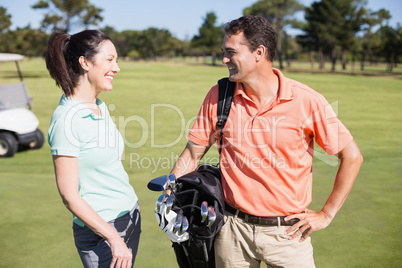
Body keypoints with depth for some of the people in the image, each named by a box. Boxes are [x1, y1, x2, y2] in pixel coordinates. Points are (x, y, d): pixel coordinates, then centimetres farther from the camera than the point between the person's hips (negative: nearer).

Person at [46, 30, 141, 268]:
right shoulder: (67, 119, -20)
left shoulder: (101, 107, 5)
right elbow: (69, 195, -19)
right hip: (100, 230, -7)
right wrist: (113, 238, -18)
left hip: (131, 215, 7)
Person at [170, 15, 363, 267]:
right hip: (233, 228, 2)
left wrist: (326, 214, -4)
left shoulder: (307, 101, -12)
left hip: (287, 231, -2)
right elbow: (193, 152, 4)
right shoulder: (218, 96, -4)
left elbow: (352, 156, -5)